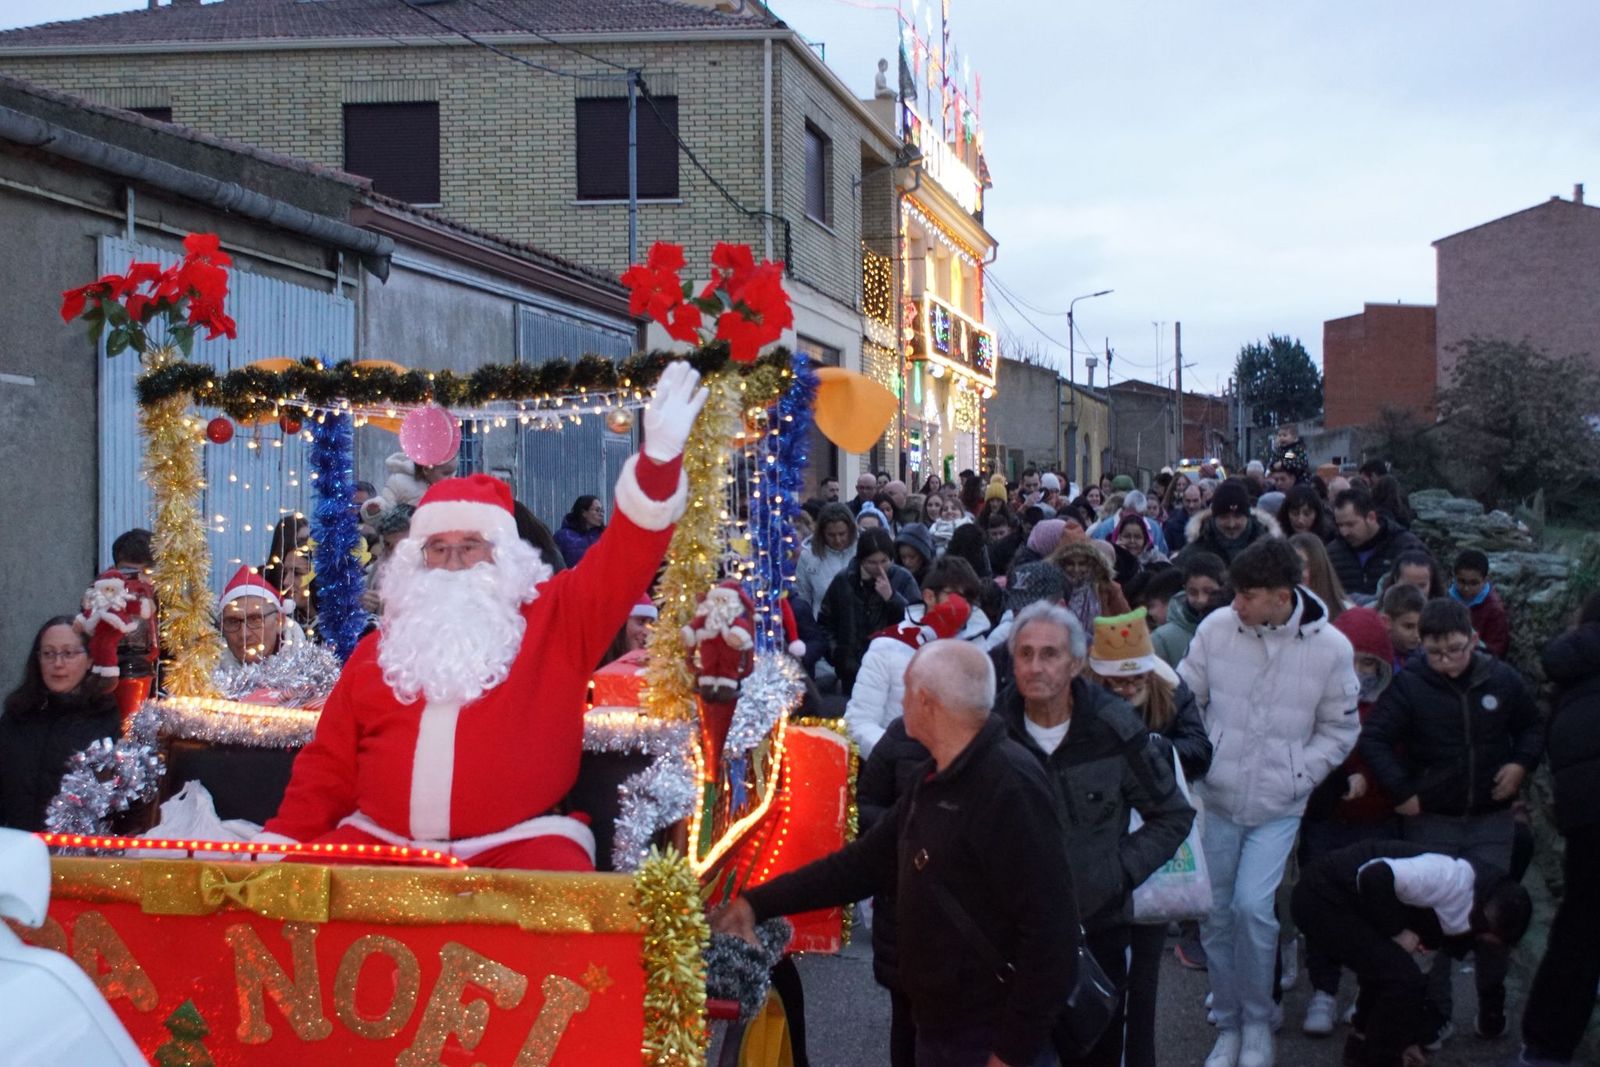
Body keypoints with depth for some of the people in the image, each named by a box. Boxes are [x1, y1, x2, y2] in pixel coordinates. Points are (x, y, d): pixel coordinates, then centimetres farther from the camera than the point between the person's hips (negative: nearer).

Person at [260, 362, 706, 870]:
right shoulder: (380, 646, 18)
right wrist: (281, 839, 5)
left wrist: (660, 456, -16)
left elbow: (624, 558, -2)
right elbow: (329, 763, 20)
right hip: (380, 842, 3)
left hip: (516, 843, -3)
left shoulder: (553, 618, 9)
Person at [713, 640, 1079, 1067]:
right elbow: (866, 861, 15)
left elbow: (1050, 930, -25)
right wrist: (758, 903, 9)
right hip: (938, 1028, 9)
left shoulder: (1010, 787, -22)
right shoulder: (939, 779, 11)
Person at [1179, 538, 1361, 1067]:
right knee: (1215, 913, 8)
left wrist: (1298, 775, -9)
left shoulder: (1331, 647, -10)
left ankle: (1257, 1021, 9)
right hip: (1216, 798, 2)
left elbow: (1340, 729, 2)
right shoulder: (1217, 627, -8)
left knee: (1252, 906, -15)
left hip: (1278, 807, -2)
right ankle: (1228, 1024, 27)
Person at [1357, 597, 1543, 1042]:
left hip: (1491, 820, 1)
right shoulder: (1409, 685, -10)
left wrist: (1521, 763, -5)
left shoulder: (1502, 680, -2)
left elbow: (1531, 727, 13)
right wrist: (1402, 792, -15)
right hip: (1431, 821, -1)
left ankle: (1492, 1001, 23)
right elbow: (1374, 739, -11)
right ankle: (1435, 1011, 16)